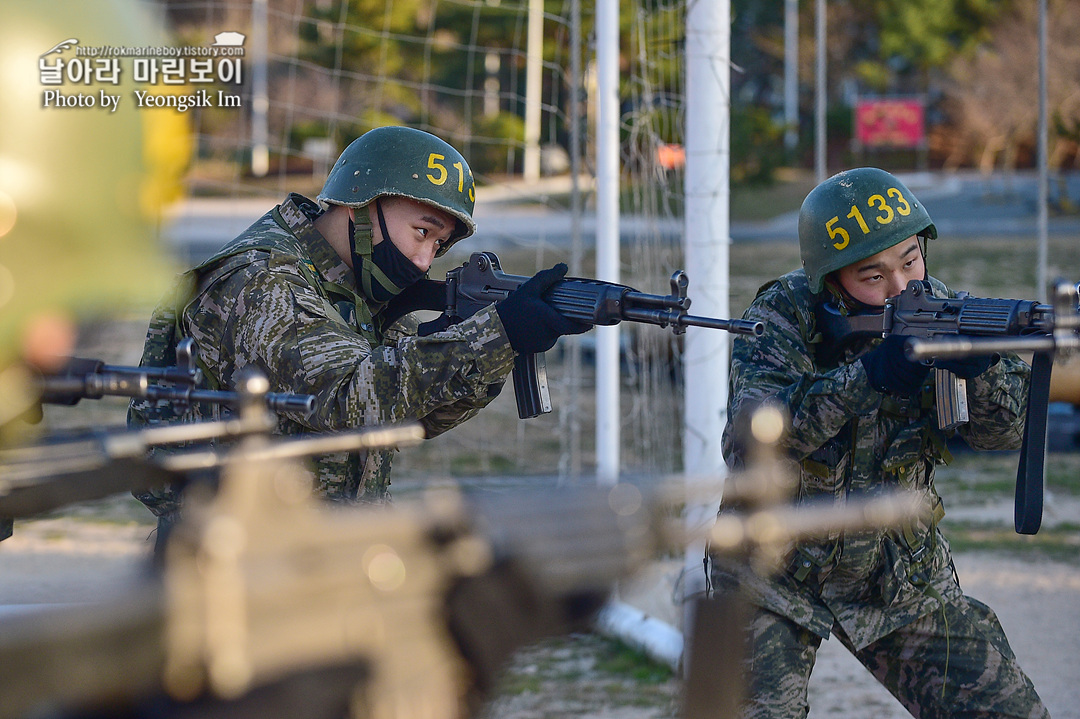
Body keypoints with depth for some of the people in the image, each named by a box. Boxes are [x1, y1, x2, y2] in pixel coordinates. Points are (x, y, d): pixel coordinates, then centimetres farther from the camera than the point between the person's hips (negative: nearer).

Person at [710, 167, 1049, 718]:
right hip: (777, 577, -3)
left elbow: (1004, 429, -14)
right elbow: (752, 436, -33)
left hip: (904, 578, 4)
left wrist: (983, 368, -36)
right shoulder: (780, 317, -18)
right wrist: (866, 377, -44)